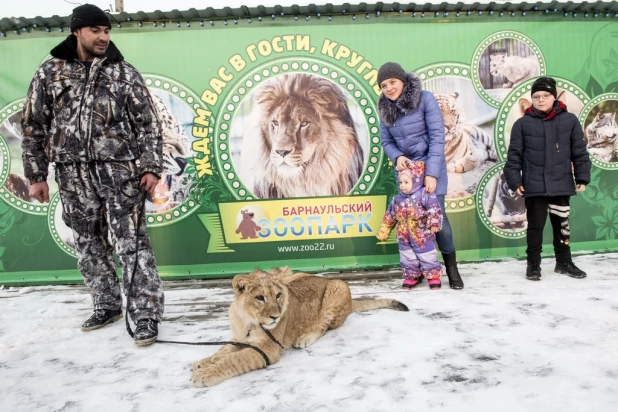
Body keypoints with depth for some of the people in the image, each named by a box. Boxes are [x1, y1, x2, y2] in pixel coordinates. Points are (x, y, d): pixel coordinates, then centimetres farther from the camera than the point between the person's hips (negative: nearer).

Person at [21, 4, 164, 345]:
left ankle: (146, 314, -2)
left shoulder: (125, 74, 5)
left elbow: (148, 124, 3)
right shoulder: (50, 73, 9)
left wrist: (151, 167, -7)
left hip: (119, 171, -3)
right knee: (89, 245, 11)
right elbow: (33, 126, 11)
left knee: (132, 244, -7)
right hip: (73, 175, 3)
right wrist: (36, 175, 7)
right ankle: (107, 305, 27)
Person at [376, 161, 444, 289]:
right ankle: (411, 277, 29)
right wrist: (383, 232, 16)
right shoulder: (397, 199, 5)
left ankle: (434, 277, 23)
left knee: (427, 257, 7)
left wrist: (434, 223, -33)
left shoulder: (424, 194, -13)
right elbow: (389, 217, 13)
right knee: (408, 258, 13)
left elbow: (434, 209, -20)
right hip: (404, 237, 5)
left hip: (422, 236, -5)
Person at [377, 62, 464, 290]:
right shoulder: (385, 109, 2)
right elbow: (386, 142, 7)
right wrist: (397, 157, -16)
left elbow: (437, 136, -15)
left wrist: (431, 173, -20)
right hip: (405, 169, 4)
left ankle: (452, 269, 9)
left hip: (431, 167, -4)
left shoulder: (425, 98, -12)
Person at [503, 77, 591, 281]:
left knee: (562, 223, 13)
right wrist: (515, 181, -6)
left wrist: (582, 178, 2)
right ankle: (533, 264, 18)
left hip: (561, 184, 2)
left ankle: (564, 262, 29)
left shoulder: (569, 120, 3)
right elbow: (514, 156, 0)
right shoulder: (522, 123, 0)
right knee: (535, 225, 5)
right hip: (534, 185, -2)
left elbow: (580, 152, 6)